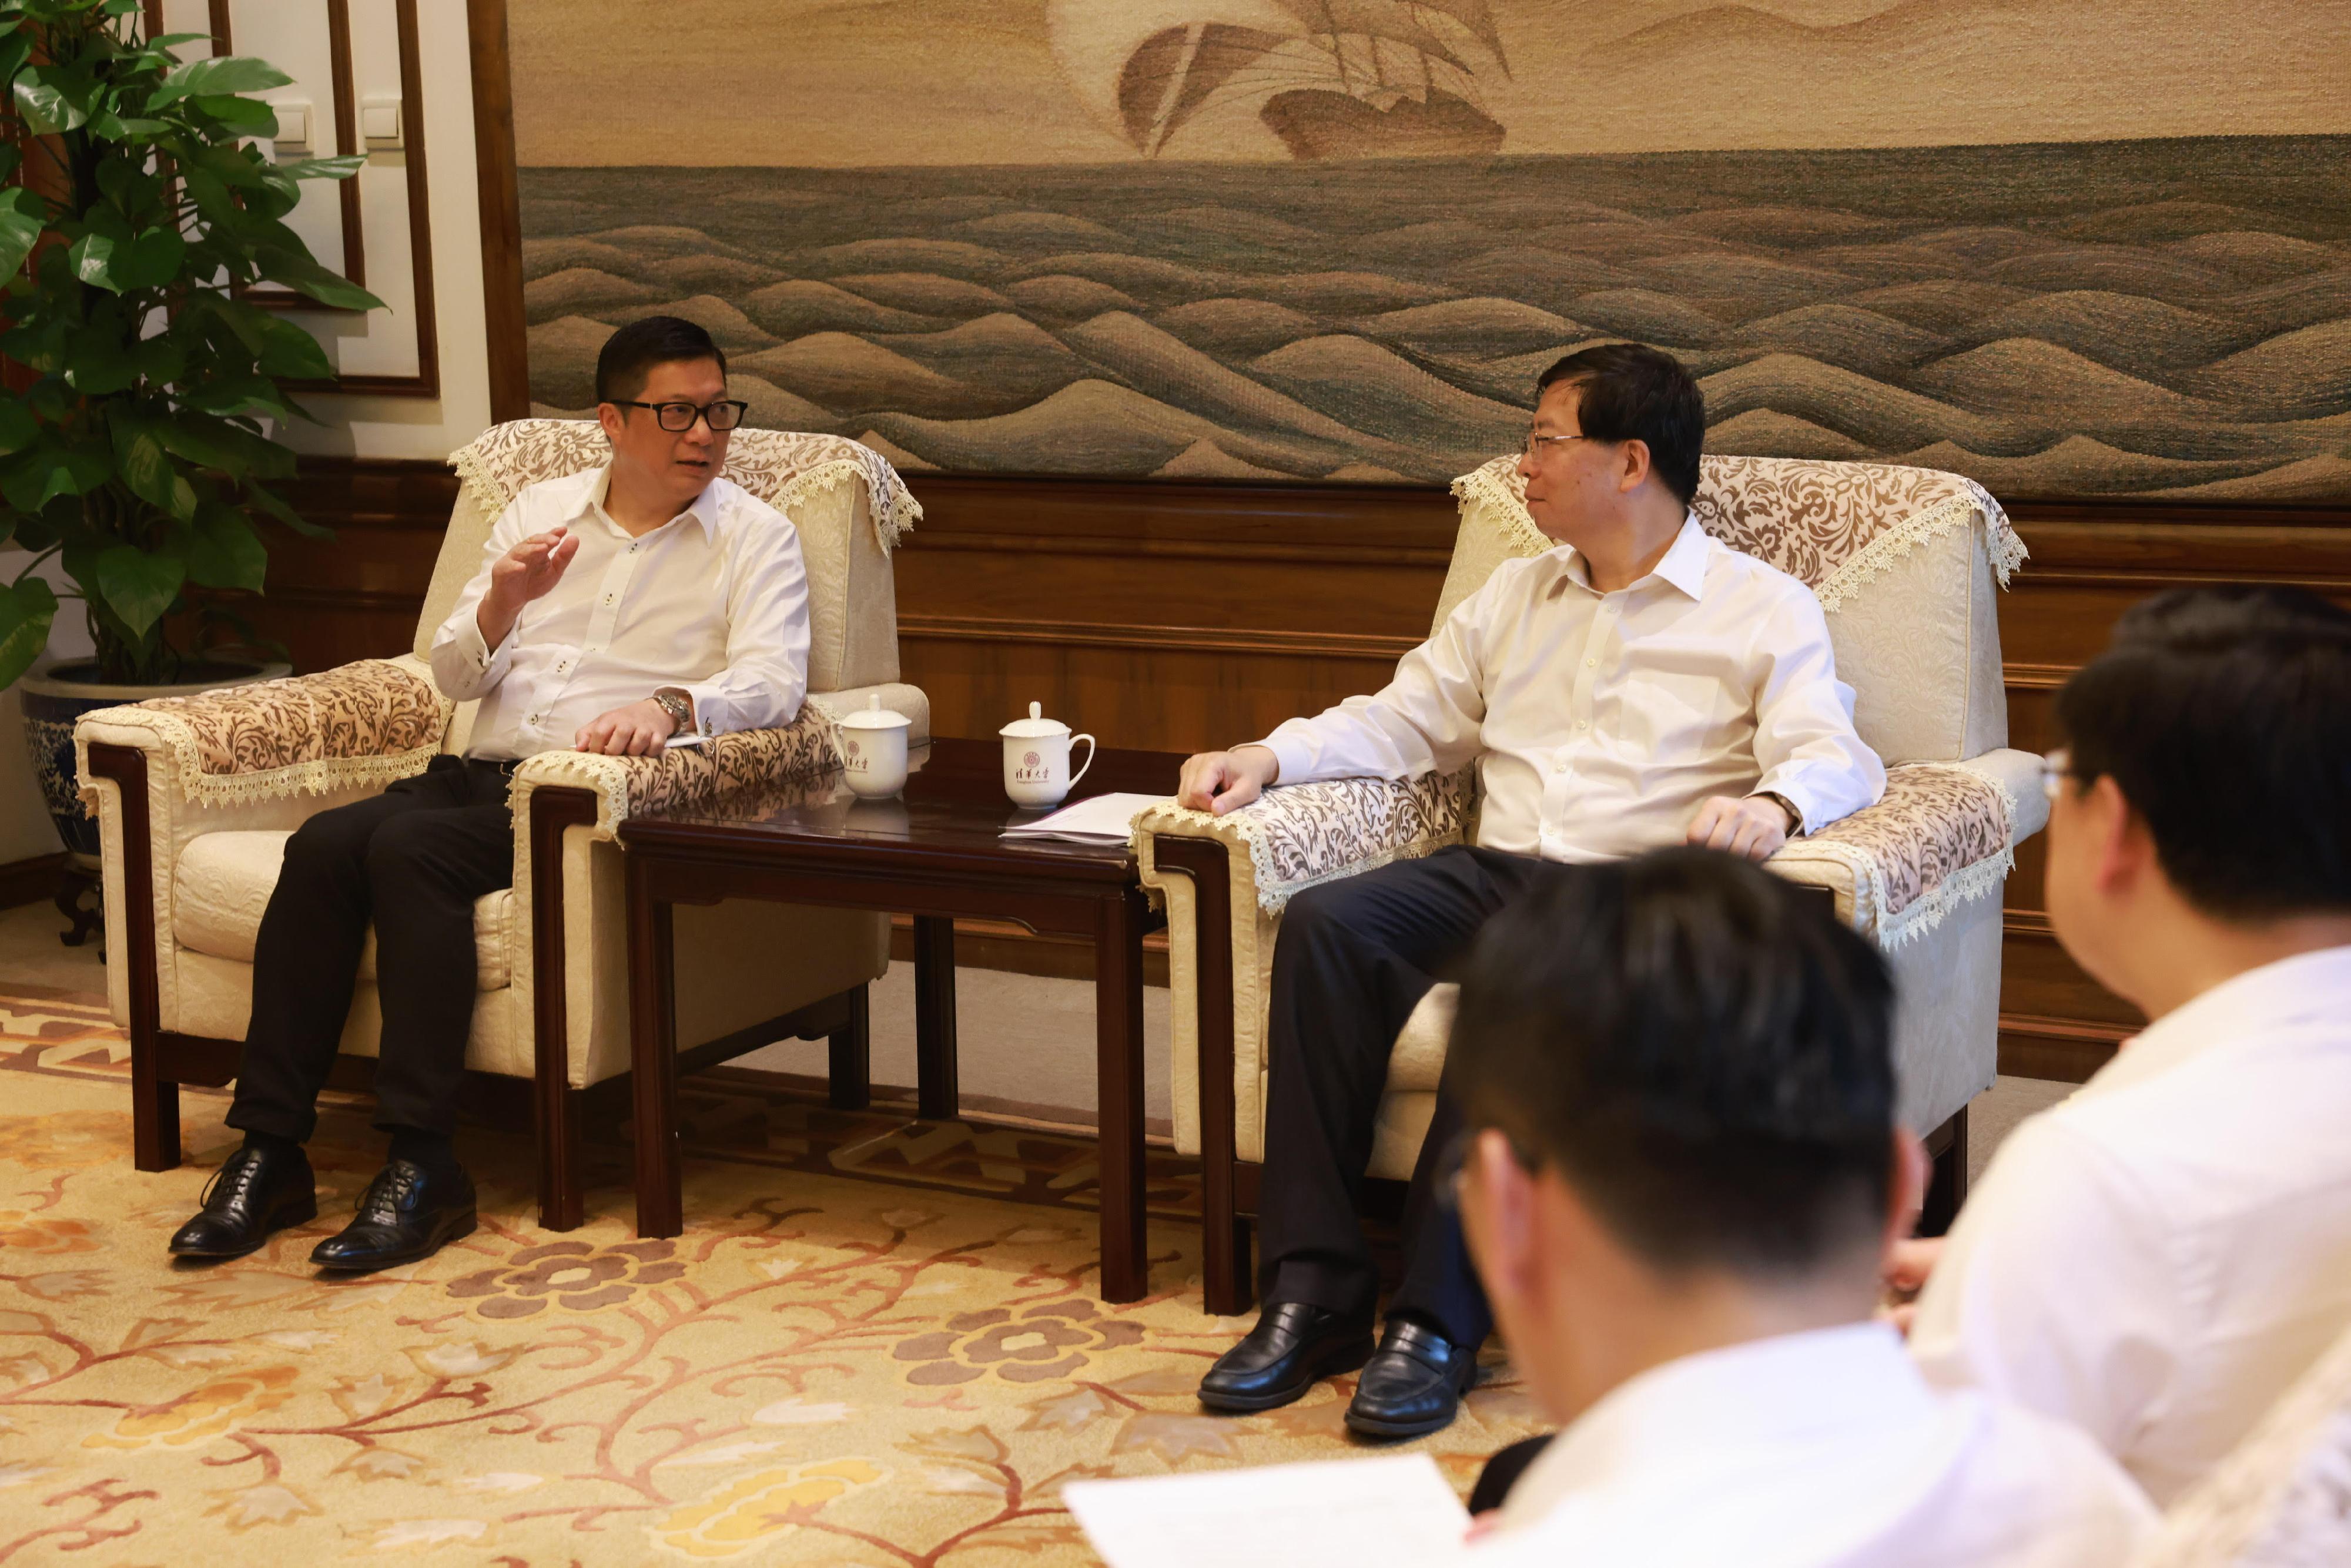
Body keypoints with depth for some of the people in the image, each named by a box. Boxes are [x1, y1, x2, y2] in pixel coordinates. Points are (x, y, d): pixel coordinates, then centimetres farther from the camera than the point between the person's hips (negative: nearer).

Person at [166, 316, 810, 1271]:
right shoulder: (539, 512, 21)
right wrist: (501, 604, -6)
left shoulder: (754, 536, 8)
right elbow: (453, 676, 16)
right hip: (481, 772, 5)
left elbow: (773, 683, -9)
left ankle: (422, 1166, -32)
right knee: (323, 844, -24)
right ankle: (269, 1149, -22)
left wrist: (670, 707, -29)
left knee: (410, 849, -31)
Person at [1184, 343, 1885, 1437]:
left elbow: (1830, 755, -6)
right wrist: (1267, 756, 7)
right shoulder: (1514, 597, 26)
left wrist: (1773, 804, -30)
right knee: (1324, 923, -26)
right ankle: (1313, 1287, -27)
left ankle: (1438, 1319, -36)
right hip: (1495, 871, 5)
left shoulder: (1765, 611, 8)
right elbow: (1404, 721, 25)